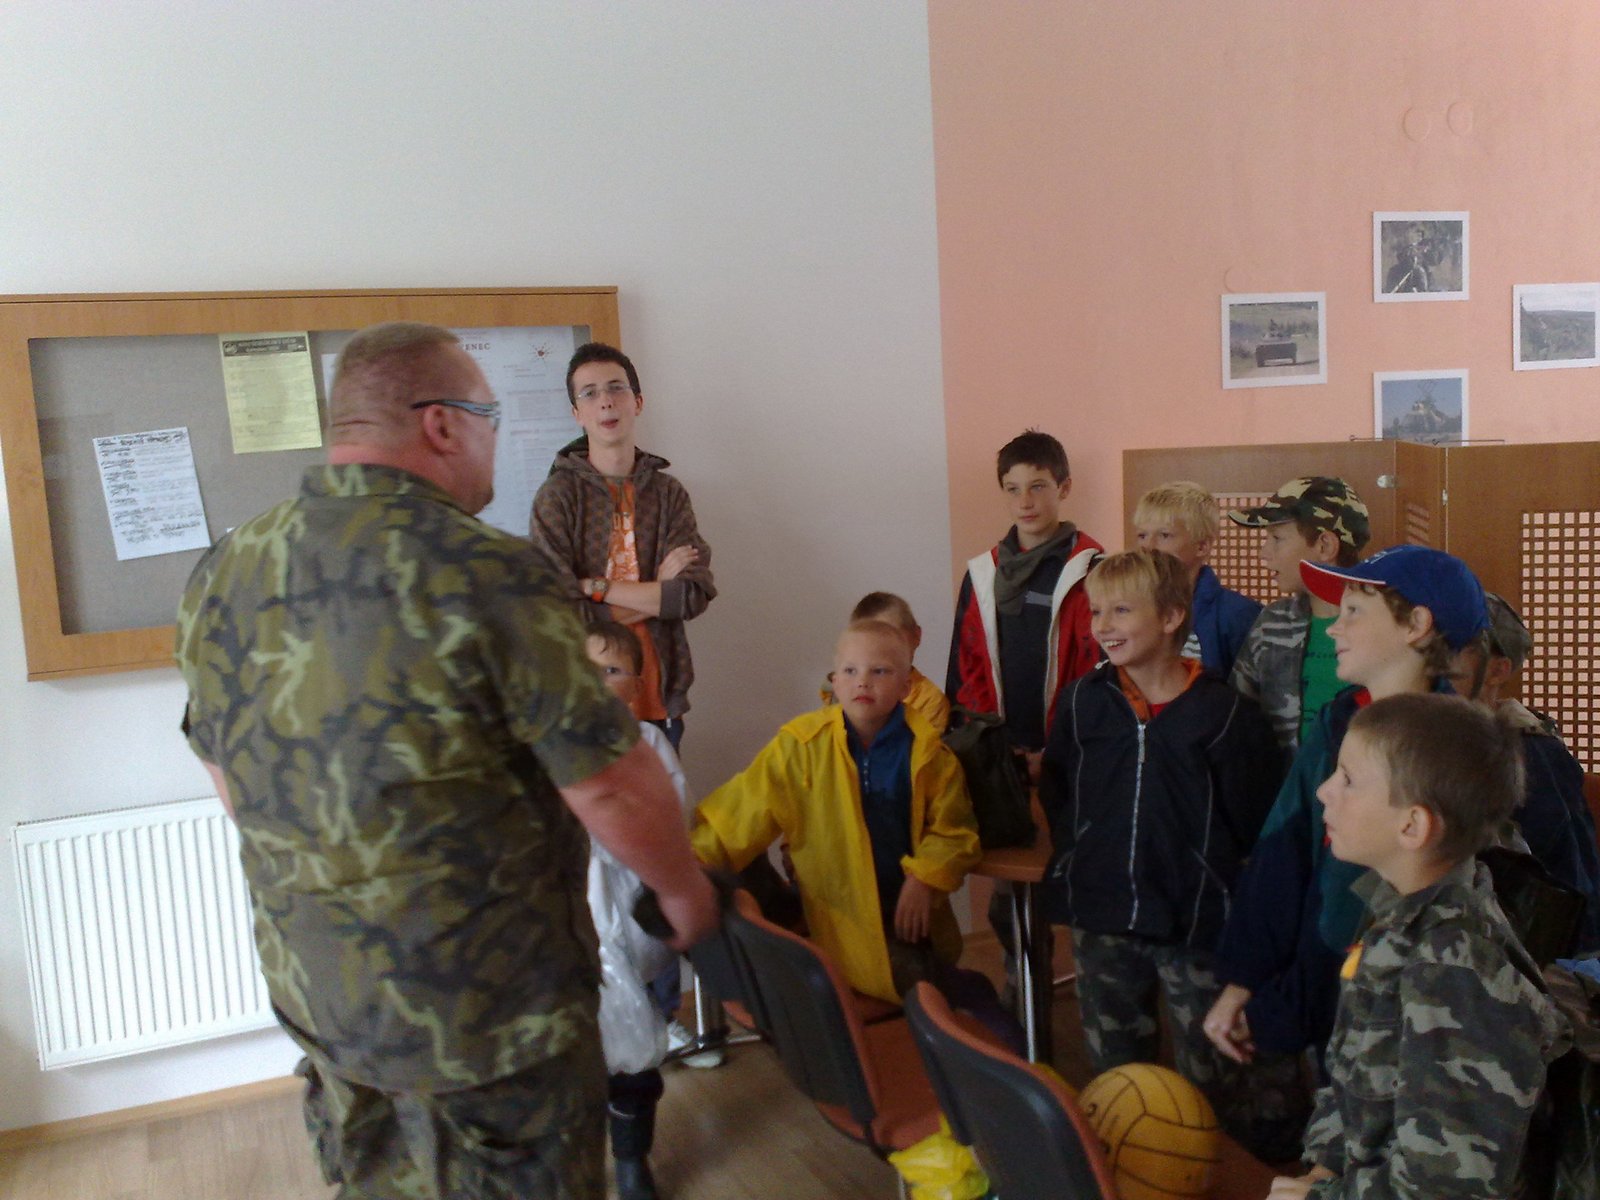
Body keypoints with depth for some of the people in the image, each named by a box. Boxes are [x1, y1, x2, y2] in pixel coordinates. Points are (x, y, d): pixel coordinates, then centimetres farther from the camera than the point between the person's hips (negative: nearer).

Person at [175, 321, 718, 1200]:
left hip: (310, 989, 6)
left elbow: (228, 773, 10)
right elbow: (611, 787, -21)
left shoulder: (223, 575, -2)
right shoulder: (488, 575, -23)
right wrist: (684, 889, -2)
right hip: (489, 1006, -6)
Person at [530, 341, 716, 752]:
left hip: (660, 702, 3)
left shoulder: (667, 492, 5)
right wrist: (656, 591, -9)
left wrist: (596, 587, -11)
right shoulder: (558, 495, -6)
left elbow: (696, 594, -7)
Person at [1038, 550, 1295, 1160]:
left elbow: (1254, 822, -9)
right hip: (1100, 921, 4)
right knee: (1112, 1072, 19)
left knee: (1212, 1078, 7)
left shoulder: (1225, 713, -11)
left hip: (1193, 924, -4)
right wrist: (1083, 863, 4)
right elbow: (1055, 795, 11)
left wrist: (1213, 889, -8)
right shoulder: (1083, 702, 1)